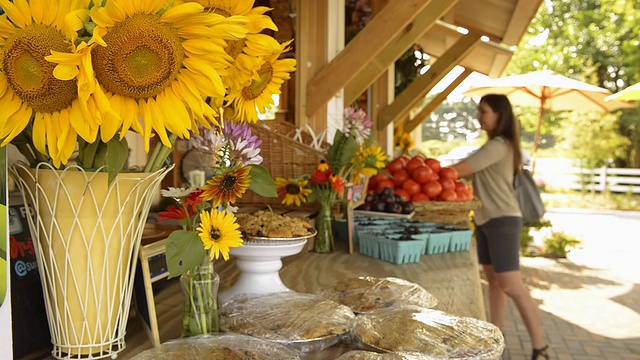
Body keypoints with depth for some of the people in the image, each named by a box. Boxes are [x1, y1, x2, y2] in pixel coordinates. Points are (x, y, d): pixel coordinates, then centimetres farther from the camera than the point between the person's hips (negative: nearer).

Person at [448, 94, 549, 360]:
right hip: (486, 219, 10)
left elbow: (461, 170, -18)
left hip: (502, 219, -10)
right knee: (493, 280, 12)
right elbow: (470, 173, 13)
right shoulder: (494, 145, 17)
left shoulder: (498, 145, -15)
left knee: (511, 285, -11)